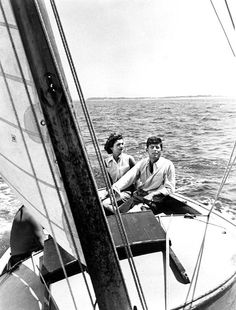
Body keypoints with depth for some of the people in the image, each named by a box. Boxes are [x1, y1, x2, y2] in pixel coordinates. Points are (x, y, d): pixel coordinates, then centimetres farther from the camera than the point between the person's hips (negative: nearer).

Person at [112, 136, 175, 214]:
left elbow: (169, 189, 0)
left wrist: (152, 195, -14)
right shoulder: (142, 163, 10)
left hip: (154, 198, -4)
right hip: (138, 195, 5)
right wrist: (117, 185, -27)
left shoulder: (168, 165, 1)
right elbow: (130, 176, -6)